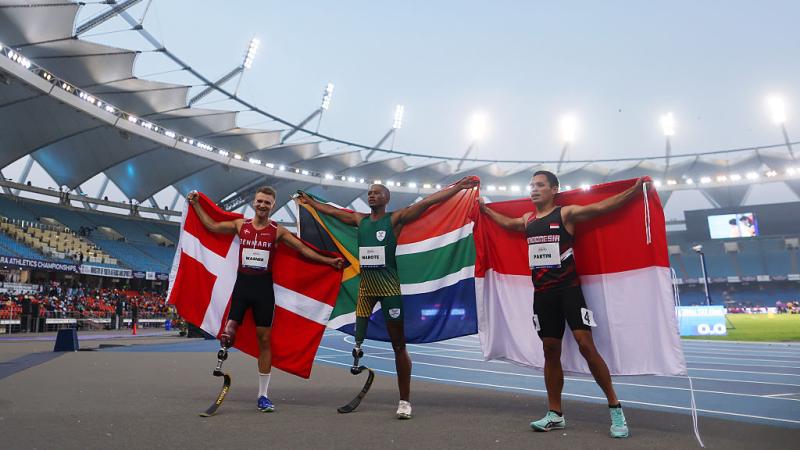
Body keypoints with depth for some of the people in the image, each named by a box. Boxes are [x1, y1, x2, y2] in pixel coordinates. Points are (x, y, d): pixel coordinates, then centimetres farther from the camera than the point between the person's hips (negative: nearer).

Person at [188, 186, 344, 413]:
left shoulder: (278, 231, 2)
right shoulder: (240, 225, 7)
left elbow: (304, 249, 1)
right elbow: (212, 226, 18)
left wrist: (329, 260, -5)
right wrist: (196, 205, 19)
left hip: (264, 286, -1)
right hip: (242, 283, 1)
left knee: (264, 340, 4)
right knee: (228, 332, -9)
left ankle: (263, 395, 13)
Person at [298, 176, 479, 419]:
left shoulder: (396, 218, -2)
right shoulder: (360, 219, 12)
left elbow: (428, 201, -8)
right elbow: (331, 210, 26)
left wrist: (458, 187, -12)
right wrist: (309, 201, 35)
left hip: (390, 287, -5)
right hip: (366, 286, 5)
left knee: (398, 344, 2)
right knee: (358, 339, 5)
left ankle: (404, 400, 11)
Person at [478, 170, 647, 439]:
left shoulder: (566, 214, -3)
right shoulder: (527, 220, 13)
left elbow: (600, 207, -14)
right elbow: (507, 223, 33)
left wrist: (634, 191, -23)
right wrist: (485, 210, 41)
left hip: (569, 289, -5)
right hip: (542, 294, 5)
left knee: (585, 345, -13)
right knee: (550, 351, 9)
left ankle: (615, 407, 3)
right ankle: (555, 414, 18)